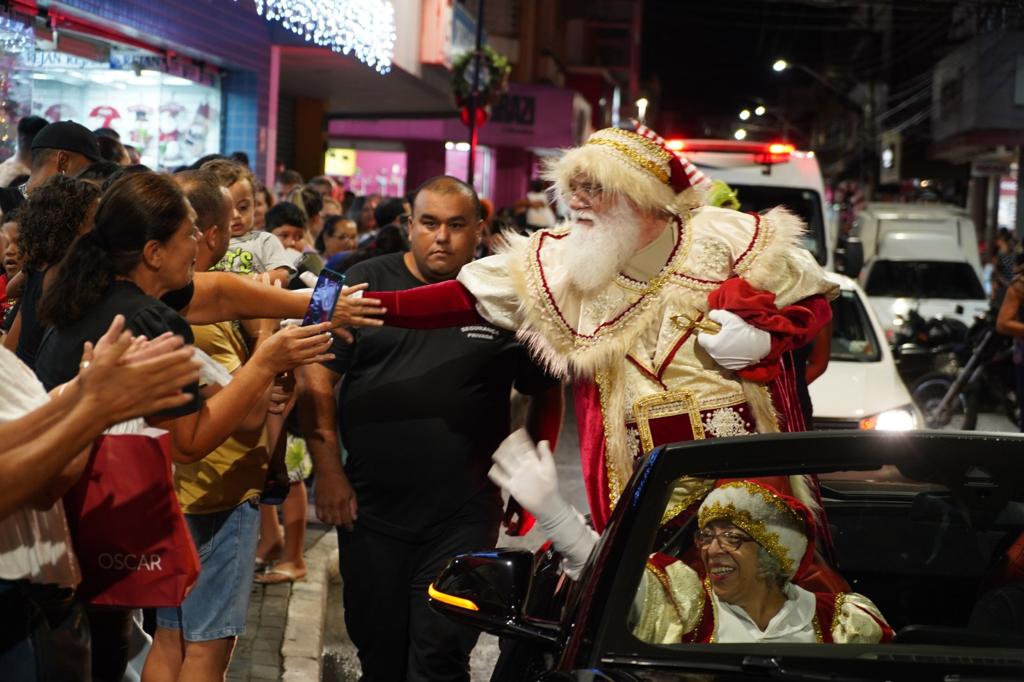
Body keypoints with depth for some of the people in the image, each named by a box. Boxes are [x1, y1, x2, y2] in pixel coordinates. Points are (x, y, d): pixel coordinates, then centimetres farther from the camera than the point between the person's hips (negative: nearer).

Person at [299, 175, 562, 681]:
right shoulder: (365, 283, 1)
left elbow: (547, 393, 8)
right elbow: (316, 377, 0)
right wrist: (327, 470, -5)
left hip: (464, 519, -1)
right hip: (369, 511, 1)